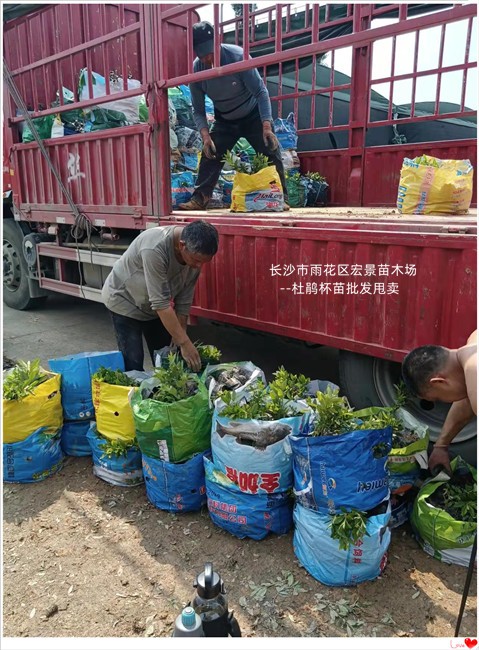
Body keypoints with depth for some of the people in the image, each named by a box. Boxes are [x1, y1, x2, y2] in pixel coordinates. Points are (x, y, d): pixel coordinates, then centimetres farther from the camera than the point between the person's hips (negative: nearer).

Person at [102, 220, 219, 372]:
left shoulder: (195, 253, -17)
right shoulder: (155, 249, -37)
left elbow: (184, 300, -10)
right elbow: (160, 302, -36)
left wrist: (179, 341, -10)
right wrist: (184, 343, -34)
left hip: (154, 306, 6)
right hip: (125, 300, -6)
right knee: (133, 362, -8)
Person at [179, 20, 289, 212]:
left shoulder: (237, 56, -27)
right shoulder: (196, 70, -16)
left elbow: (260, 91, -25)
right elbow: (198, 110, -8)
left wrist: (267, 126, -37)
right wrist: (205, 135, -26)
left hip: (253, 116, -3)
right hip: (224, 121, 3)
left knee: (271, 154, -13)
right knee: (209, 156, -5)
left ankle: (281, 198, -6)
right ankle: (199, 199, 2)